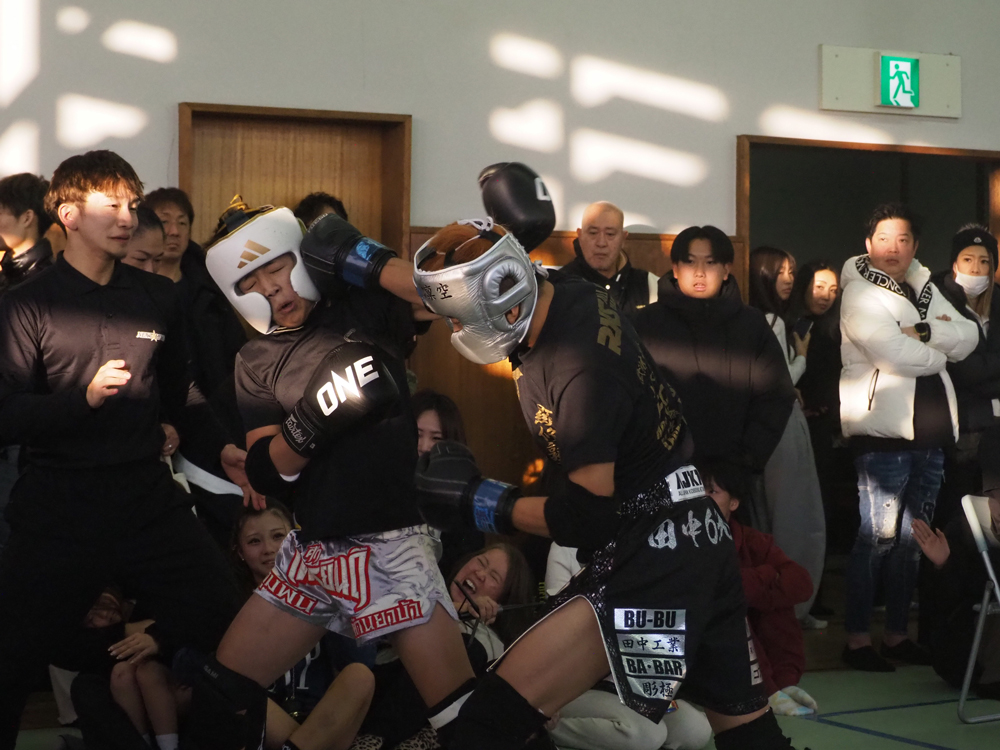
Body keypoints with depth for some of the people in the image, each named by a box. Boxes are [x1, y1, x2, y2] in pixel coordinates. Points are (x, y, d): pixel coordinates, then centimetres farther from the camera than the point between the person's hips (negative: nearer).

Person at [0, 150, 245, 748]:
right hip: (59, 512, -3)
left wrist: (220, 448, 12)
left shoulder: (158, 298, 12)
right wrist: (84, 398, -19)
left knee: (231, 624, -4)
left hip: (147, 499, 3)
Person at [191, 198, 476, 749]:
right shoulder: (257, 363, 8)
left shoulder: (363, 313, -3)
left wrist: (369, 264, -32)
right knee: (222, 692, 10)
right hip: (309, 552, 5)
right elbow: (266, 475, -1)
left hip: (389, 544, -5)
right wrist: (313, 420, -19)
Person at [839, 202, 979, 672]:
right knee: (877, 536, -7)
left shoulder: (925, 289, 17)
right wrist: (940, 351, -2)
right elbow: (893, 353, -19)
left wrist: (924, 331, -13)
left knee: (912, 537, 10)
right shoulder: (860, 292, -6)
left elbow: (968, 337, 4)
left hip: (930, 432, 7)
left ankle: (896, 633, 18)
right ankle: (857, 638, -1)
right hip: (884, 431, -7)